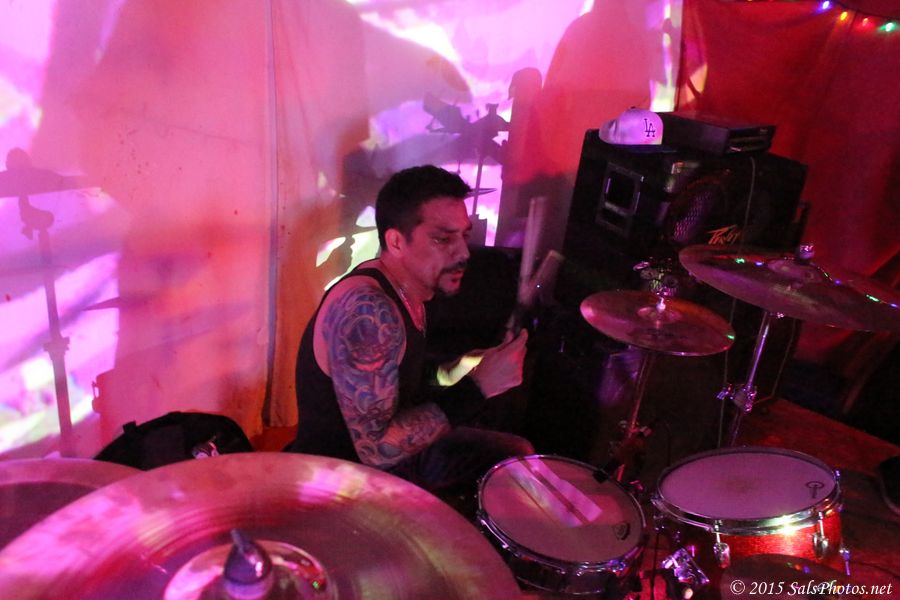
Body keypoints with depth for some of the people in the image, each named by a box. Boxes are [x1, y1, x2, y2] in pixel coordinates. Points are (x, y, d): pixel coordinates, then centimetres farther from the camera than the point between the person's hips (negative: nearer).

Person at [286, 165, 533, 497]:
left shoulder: (407, 290, -1)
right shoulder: (366, 308, -30)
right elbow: (377, 447, -32)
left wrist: (455, 370, -5)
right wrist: (478, 388, -28)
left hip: (393, 453, 9)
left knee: (518, 453, 16)